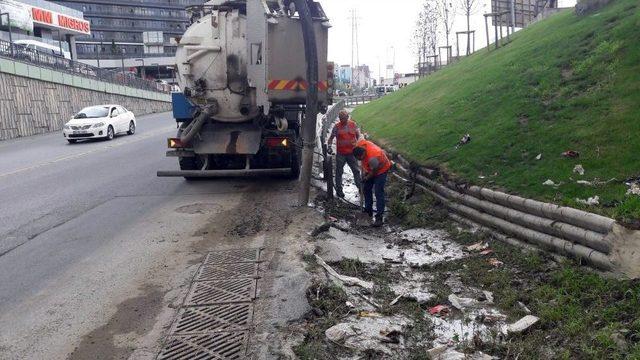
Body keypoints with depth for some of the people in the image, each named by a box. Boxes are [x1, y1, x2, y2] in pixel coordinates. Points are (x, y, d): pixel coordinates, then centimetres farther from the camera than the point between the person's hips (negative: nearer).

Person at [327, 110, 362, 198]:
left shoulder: (353, 125, 1)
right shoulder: (337, 126, -4)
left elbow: (358, 136, 10)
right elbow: (331, 138, 2)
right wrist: (329, 146, -11)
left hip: (352, 152, 1)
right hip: (340, 154, -1)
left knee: (356, 171, 9)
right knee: (339, 172, 6)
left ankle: (360, 188, 21)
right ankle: (339, 190, 18)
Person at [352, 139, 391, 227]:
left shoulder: (372, 158, -41)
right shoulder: (360, 145, -22)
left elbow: (374, 171, -22)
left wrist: (366, 178, -5)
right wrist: (364, 170, 1)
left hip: (381, 169, -8)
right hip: (370, 169, 8)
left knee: (378, 193, -13)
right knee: (366, 189, 14)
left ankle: (379, 217, -13)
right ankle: (368, 210, 28)